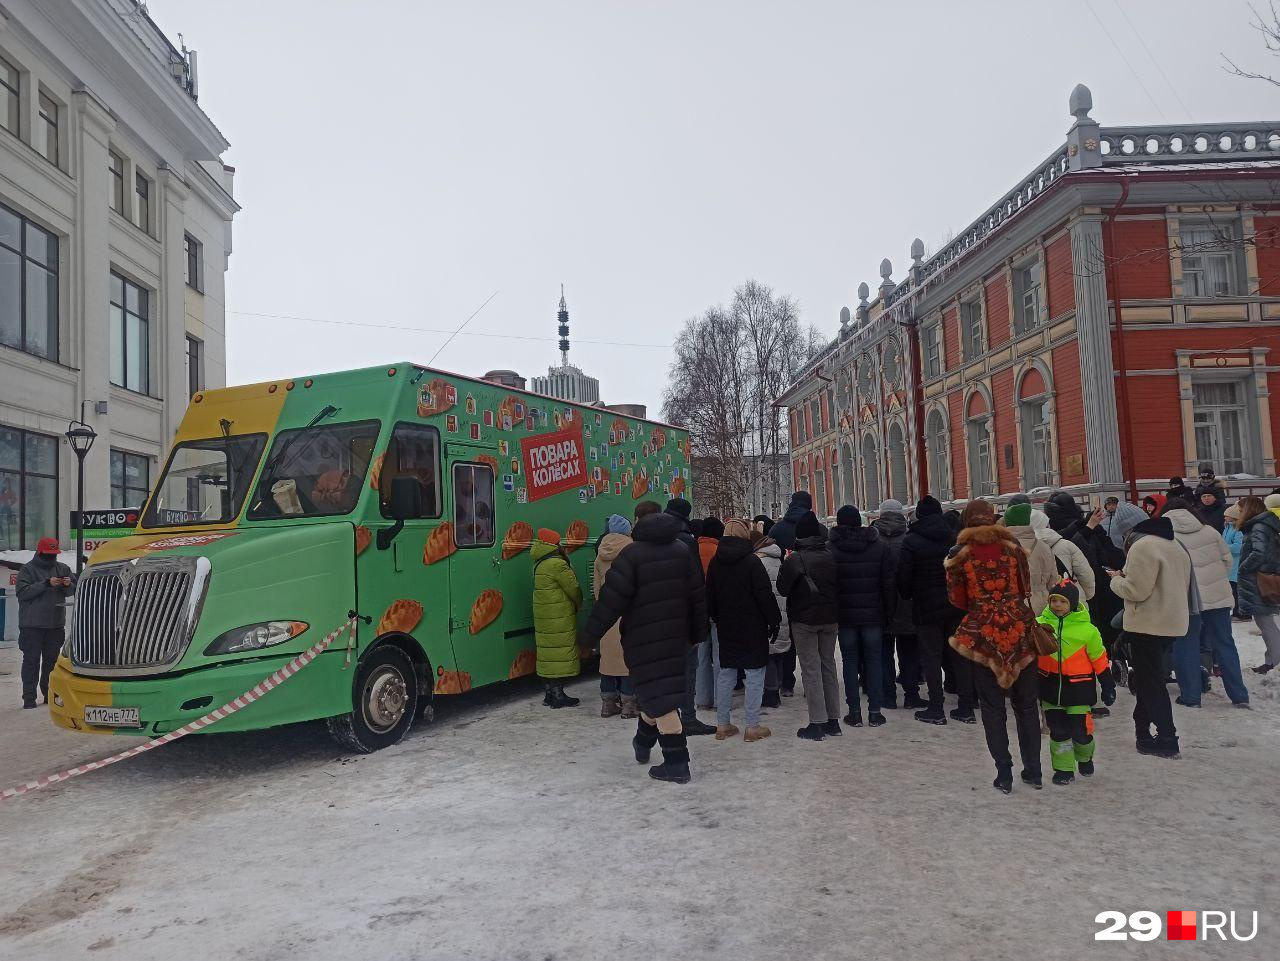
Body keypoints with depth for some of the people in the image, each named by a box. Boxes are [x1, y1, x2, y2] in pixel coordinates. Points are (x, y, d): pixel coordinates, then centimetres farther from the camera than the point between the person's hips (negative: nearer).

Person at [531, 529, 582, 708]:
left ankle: (550, 692, 20)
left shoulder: (539, 564, 12)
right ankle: (558, 695, -2)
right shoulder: (558, 565, -17)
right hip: (559, 619, -9)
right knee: (559, 652, -4)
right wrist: (578, 604, 7)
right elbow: (573, 588, -12)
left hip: (543, 618, 9)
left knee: (549, 653, 13)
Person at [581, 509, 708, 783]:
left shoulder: (632, 554, -12)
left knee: (658, 695, -4)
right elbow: (698, 596, 9)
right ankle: (643, 743, 40)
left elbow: (612, 598, -17)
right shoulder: (683, 551, 6)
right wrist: (697, 633, 17)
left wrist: (591, 633, -10)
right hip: (675, 636, 6)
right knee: (661, 689, 21)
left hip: (643, 637, -6)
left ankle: (677, 763, -5)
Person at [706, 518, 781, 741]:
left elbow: (709, 596, 11)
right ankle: (753, 727, 3)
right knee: (755, 674, 1)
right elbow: (765, 595, -13)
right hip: (753, 628, -5)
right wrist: (774, 620, -5)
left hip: (726, 628, 5)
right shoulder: (752, 561, -13)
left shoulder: (715, 562, 4)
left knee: (725, 673, 12)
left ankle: (722, 724, 15)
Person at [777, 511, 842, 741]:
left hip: (804, 620, -5)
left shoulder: (795, 559, -16)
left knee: (810, 669, 0)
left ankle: (817, 723, 0)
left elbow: (782, 588, -9)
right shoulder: (831, 556, -1)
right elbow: (838, 585, 6)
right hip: (830, 618, 5)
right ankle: (833, 720, 20)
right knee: (829, 665, 14)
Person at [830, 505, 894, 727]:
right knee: (873, 660, 9)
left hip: (844, 615, -1)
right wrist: (888, 608, 7)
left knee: (850, 661, 6)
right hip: (873, 615, 1)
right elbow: (888, 582, -1)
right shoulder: (879, 546, -1)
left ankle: (854, 712, 8)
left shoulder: (831, 548, -7)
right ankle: (875, 712, 10)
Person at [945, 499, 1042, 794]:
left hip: (983, 634, -2)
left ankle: (1004, 775, 6)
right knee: (1026, 705, 13)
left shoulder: (959, 555, -4)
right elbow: (1026, 589, 6)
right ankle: (1033, 771, 18)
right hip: (1019, 630, 2)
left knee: (993, 708, 6)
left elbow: (958, 600, -2)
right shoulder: (1012, 548, 1)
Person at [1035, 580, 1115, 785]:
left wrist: (1108, 686, 4)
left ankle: (1085, 757, 34)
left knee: (1080, 729, 3)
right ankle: (1064, 768, 19)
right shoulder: (1040, 624, -5)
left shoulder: (1086, 629, -9)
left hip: (1079, 686, -2)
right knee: (1058, 729, 5)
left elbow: (1099, 659, 0)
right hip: (1050, 684, 2)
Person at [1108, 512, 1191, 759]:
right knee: (1148, 679, 19)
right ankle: (1143, 733, 27)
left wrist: (1116, 580, -1)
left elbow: (1136, 590, -21)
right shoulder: (1176, 547, 14)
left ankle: (1167, 741, 2)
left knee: (1150, 683, 0)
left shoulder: (1142, 546, -16)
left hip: (1148, 625, -9)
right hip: (1172, 623, 9)